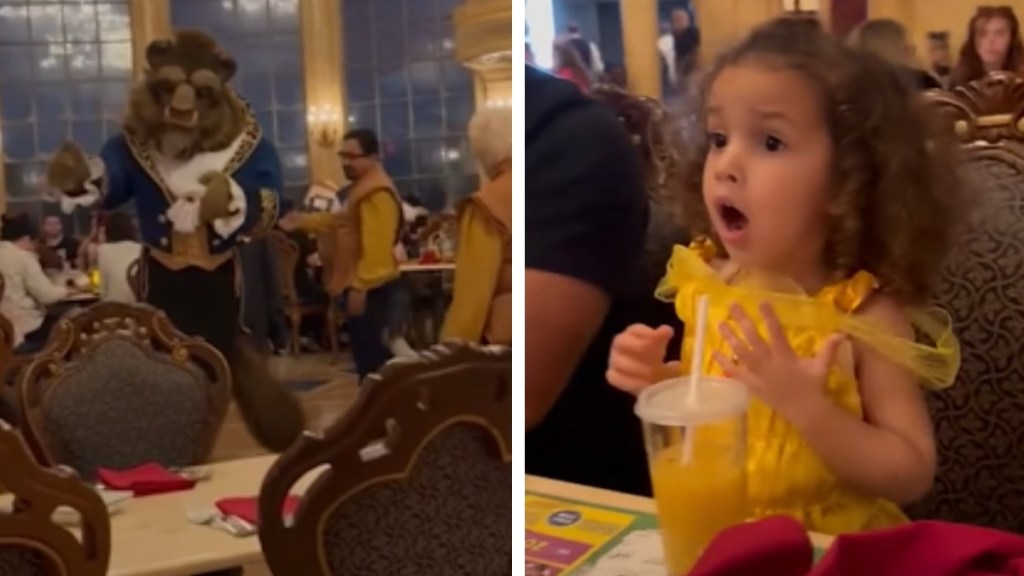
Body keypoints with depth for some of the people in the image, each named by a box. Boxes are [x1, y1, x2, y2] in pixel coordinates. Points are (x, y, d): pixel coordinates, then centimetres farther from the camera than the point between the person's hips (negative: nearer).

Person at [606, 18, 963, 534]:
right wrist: (657, 379, -7)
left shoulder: (865, 313, -16)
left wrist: (807, 406, -26)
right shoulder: (707, 281, -4)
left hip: (826, 548, -4)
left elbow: (912, 475, -15)